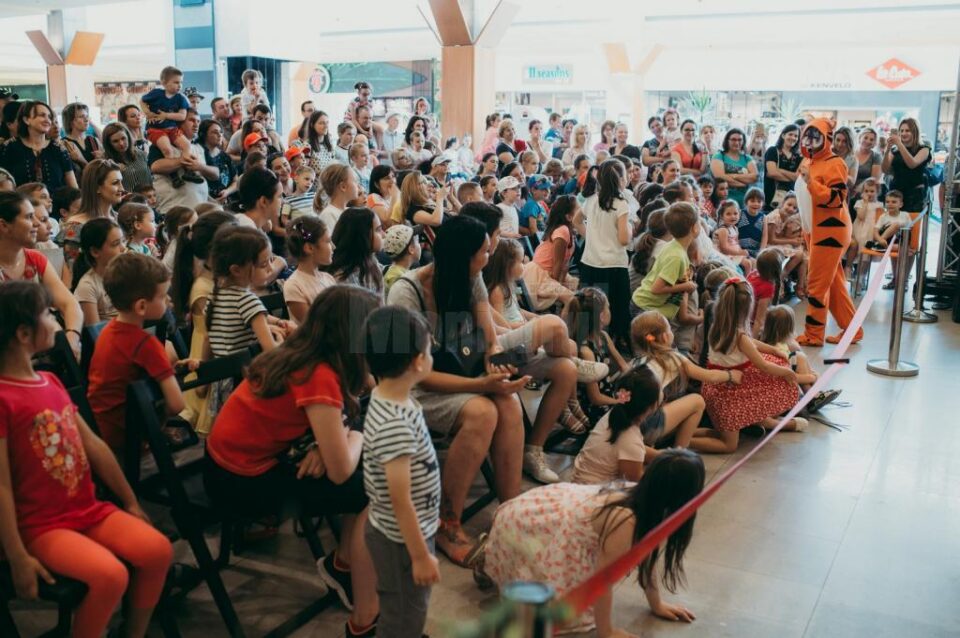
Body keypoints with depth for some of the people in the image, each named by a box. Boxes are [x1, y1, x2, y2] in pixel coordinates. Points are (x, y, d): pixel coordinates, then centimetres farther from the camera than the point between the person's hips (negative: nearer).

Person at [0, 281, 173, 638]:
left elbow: (92, 444, 14)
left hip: (89, 509, 7)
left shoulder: (51, 382, 11)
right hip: (41, 525, -7)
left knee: (158, 550, -10)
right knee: (110, 576, -27)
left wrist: (130, 502, 17)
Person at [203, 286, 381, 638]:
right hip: (243, 481, -8)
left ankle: (342, 562, 22)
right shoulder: (319, 376, -26)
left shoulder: (300, 353, -1)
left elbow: (326, 424, 11)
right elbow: (340, 472, -24)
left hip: (237, 458, 8)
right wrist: (356, 437, -5)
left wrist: (325, 445, -11)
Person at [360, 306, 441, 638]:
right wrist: (420, 555, -19)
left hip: (402, 531, 9)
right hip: (401, 538, -9)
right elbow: (400, 500, -27)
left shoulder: (385, 399, -3)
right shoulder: (395, 425, -32)